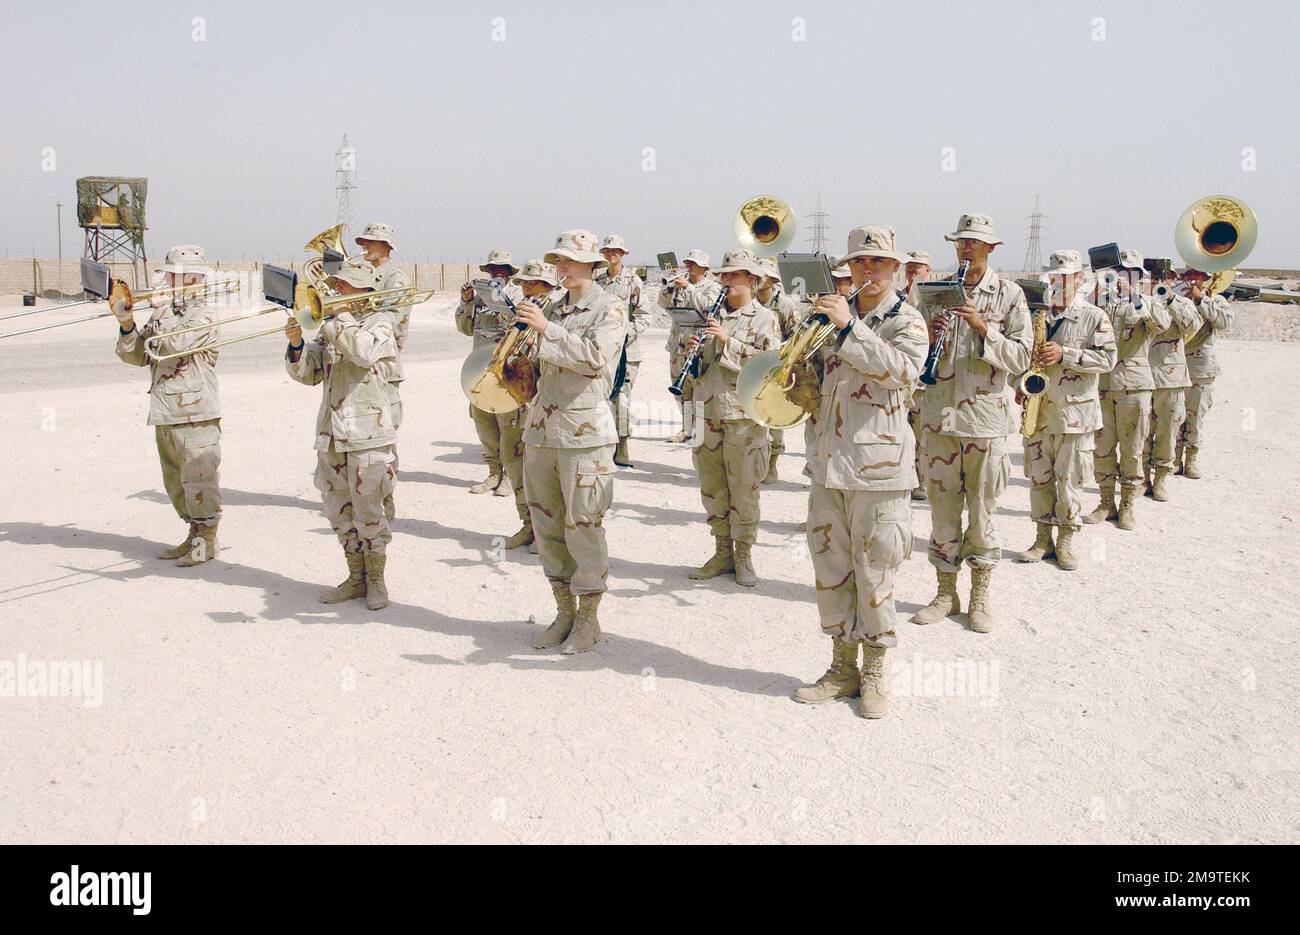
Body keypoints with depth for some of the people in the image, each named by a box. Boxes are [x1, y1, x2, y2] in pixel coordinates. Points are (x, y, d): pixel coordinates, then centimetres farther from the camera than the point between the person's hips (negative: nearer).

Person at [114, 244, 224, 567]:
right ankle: (194, 536, 26)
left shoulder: (204, 315, -6)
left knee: (199, 479, -5)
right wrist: (127, 325, -4)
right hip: (165, 415, 9)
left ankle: (207, 542, 5)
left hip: (195, 415, -8)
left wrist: (161, 310, -11)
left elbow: (175, 343, -22)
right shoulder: (164, 315, 16)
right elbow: (136, 356, 12)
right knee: (176, 482, 15)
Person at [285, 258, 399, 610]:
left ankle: (376, 581, 11)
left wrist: (338, 316, -15)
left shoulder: (381, 320, -1)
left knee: (367, 512, -3)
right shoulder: (330, 325, 15)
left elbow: (365, 351, -23)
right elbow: (308, 374, 12)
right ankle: (356, 577, 24)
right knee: (338, 510, 11)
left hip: (367, 432, -6)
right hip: (331, 432, 6)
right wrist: (296, 345, -6)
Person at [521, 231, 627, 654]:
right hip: (542, 430, 7)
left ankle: (588, 618, 9)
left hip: (584, 432, -7)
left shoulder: (609, 308, -3)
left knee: (583, 527, -3)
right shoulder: (556, 308, 17)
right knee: (547, 525, 10)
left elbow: (594, 357, -19)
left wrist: (546, 328, -21)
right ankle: (563, 613, 21)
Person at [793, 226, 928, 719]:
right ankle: (842, 667, 23)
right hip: (828, 462, 5)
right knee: (830, 568, 10)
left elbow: (900, 370, -22)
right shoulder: (835, 317, 14)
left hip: (878, 463, -5)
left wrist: (850, 327, -24)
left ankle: (874, 675, 15)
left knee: (873, 573, 1)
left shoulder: (907, 321, -2)